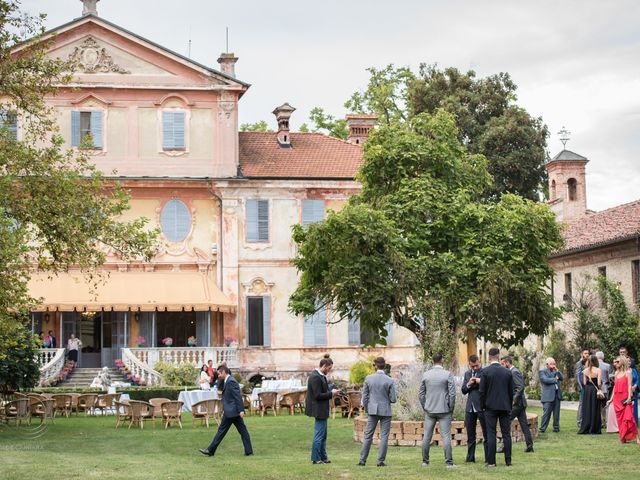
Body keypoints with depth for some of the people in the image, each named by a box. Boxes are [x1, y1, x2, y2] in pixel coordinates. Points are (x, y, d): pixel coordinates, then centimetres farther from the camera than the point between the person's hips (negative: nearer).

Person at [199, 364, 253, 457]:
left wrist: (241, 410, -24)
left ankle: (210, 451, 5)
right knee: (242, 430, 5)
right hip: (235, 411, 10)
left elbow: (238, 396, -21)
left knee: (222, 430, -2)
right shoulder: (227, 381, 16)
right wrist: (224, 409, 22)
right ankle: (249, 451, 4)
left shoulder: (231, 382, -16)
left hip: (231, 411, -10)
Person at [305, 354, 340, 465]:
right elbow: (318, 395, -23)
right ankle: (316, 459, 3)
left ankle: (323, 457, 24)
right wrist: (331, 394, -15)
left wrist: (331, 391, 7)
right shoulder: (316, 377, -21)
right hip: (319, 410, -11)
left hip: (322, 410, 11)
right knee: (319, 435, -3)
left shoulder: (320, 376, 11)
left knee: (323, 435, 17)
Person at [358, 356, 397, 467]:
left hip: (372, 410, 2)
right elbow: (393, 399, -7)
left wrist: (367, 410, 12)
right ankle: (380, 461, 2)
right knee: (384, 436, 4)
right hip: (385, 411, -2)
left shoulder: (368, 378, -4)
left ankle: (362, 460, 8)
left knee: (368, 435, 9)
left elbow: (364, 396, 0)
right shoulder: (389, 381, -8)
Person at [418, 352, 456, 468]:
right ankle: (449, 462, -4)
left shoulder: (426, 375, 2)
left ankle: (425, 461, 14)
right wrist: (451, 408, 0)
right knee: (446, 436, -2)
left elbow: (421, 394, 6)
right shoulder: (447, 374, -8)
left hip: (429, 411, 3)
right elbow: (452, 394, -10)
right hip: (444, 411, -3)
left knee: (427, 436, 9)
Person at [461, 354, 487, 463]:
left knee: (486, 434, 0)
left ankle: (488, 458, 4)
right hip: (470, 408, 5)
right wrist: (469, 384, -8)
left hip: (482, 407, -5)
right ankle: (470, 457, 16)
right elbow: (463, 391, 11)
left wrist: (481, 382, -23)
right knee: (470, 434, 10)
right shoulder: (467, 374, 14)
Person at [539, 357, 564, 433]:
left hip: (557, 395, 6)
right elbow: (545, 380, -13)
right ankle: (542, 429, -6)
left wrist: (557, 370, 0)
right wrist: (555, 379, -3)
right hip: (548, 396, -6)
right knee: (546, 413, -9)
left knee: (556, 413, 6)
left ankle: (556, 427, 14)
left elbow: (562, 378, 9)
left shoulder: (556, 371, 21)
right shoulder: (542, 372, 3)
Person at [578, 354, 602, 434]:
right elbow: (599, 383, -15)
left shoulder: (585, 370, 2)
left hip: (586, 390, 4)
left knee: (586, 409, 10)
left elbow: (584, 383, 5)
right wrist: (599, 388, 3)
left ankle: (585, 429, 11)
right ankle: (594, 429, 6)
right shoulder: (598, 370, -11)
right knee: (595, 409, 4)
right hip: (595, 390, -4)